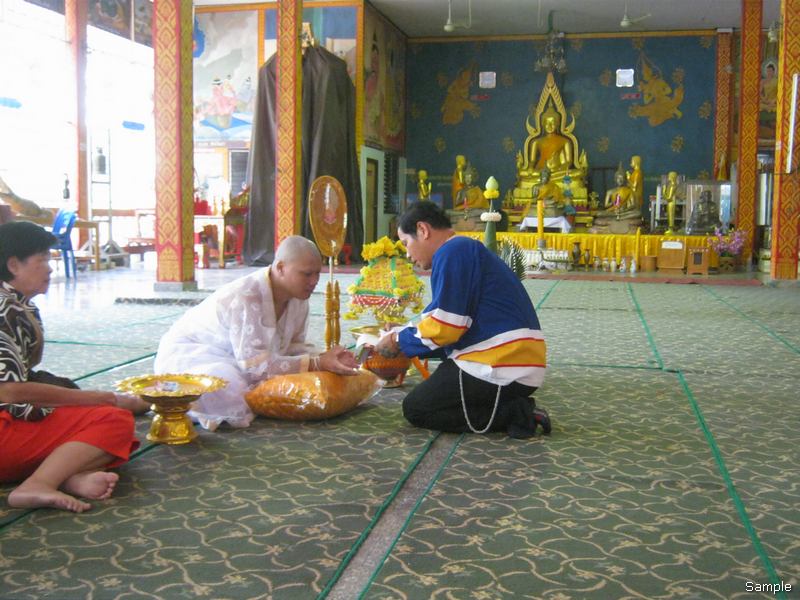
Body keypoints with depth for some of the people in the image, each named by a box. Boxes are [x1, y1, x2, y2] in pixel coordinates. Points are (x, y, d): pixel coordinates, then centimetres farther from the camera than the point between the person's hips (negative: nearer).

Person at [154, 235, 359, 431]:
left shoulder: (298, 296, -8)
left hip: (238, 360, 9)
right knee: (232, 398, -37)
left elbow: (292, 344, 0)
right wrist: (317, 363, -35)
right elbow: (255, 364, -34)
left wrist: (324, 358, -21)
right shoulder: (245, 299, -33)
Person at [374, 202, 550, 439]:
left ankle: (512, 415, -6)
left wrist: (400, 340, 1)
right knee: (432, 393, 25)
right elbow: (455, 329, 20)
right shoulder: (467, 250, 20)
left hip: (503, 367, -10)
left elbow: (445, 327, -16)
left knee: (416, 409, 2)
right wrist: (406, 344, 19)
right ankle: (515, 407, 9)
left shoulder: (451, 252, -11)